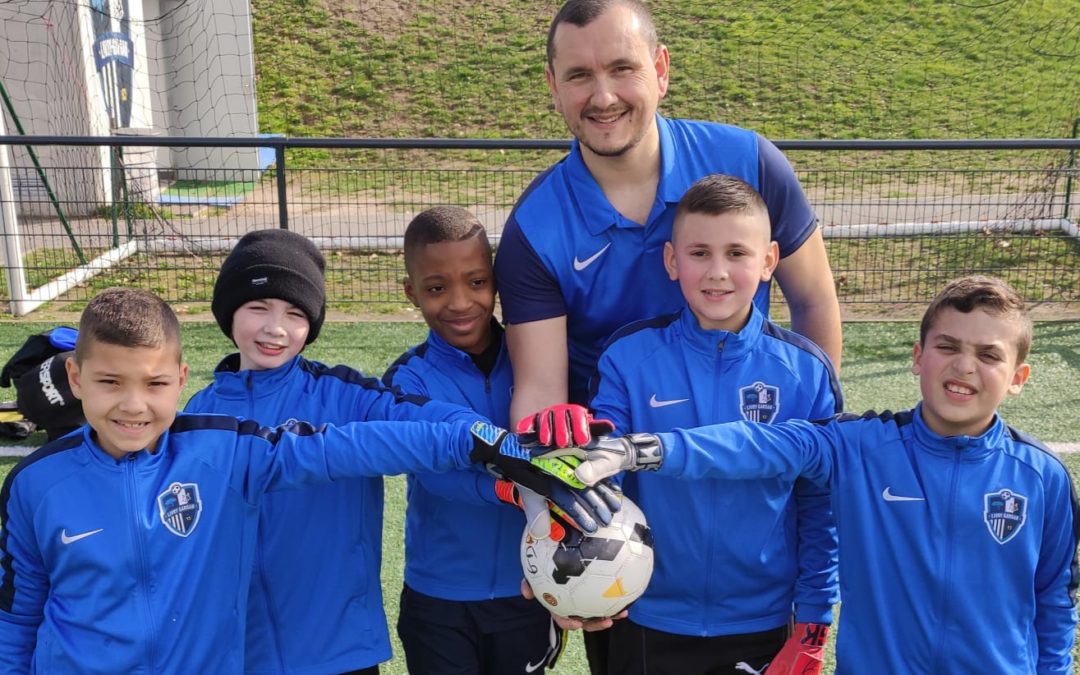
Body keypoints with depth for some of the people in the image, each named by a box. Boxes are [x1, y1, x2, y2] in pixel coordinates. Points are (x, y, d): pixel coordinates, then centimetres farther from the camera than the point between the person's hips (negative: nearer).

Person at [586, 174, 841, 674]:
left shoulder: (805, 370, -8)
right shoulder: (628, 356, -11)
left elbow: (821, 506, -2)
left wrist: (813, 622, -1)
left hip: (763, 626, 0)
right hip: (648, 623, 0)